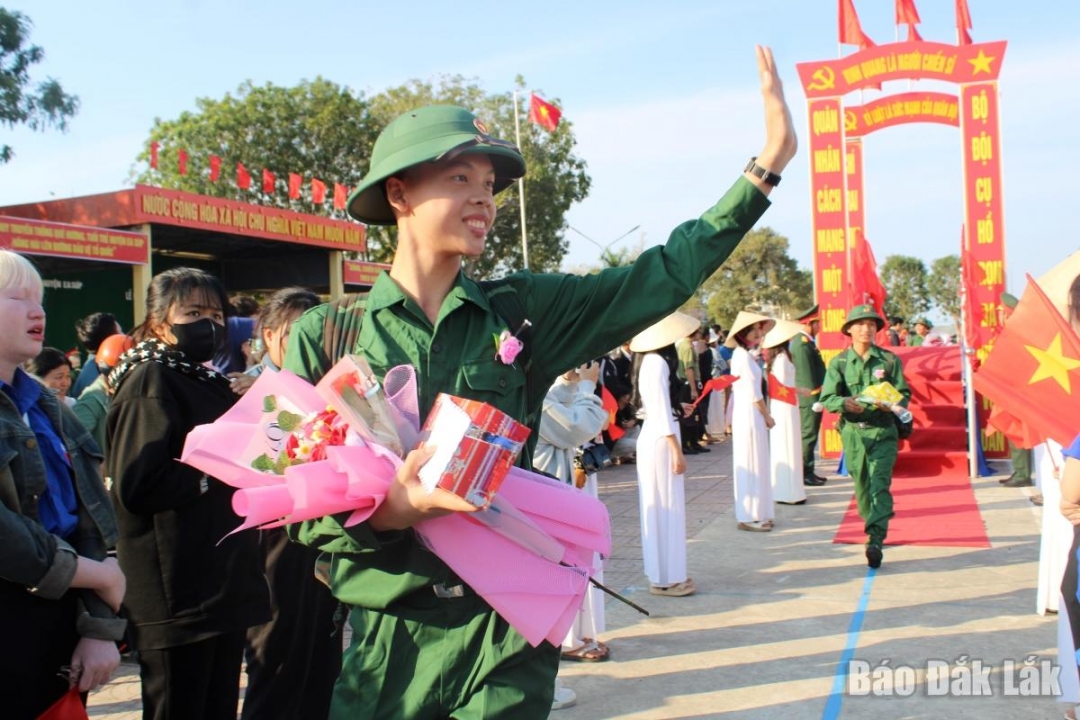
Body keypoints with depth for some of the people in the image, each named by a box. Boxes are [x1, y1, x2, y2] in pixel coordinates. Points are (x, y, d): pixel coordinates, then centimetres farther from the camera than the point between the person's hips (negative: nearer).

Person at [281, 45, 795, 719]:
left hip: (508, 638, 1)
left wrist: (771, 158, -3)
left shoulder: (519, 311, 2)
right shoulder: (323, 335, -2)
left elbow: (664, 276, 0)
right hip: (388, 638, -1)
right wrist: (386, 509, -23)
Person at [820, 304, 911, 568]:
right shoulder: (838, 363, 3)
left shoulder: (889, 360, 2)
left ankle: (875, 541, -18)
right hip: (853, 432, 2)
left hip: (883, 431, -2)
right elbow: (827, 398, -3)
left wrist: (893, 404, -20)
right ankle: (873, 525, 34)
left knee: (880, 484, -13)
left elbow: (904, 393, 3)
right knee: (861, 485, 11)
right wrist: (845, 403, -25)